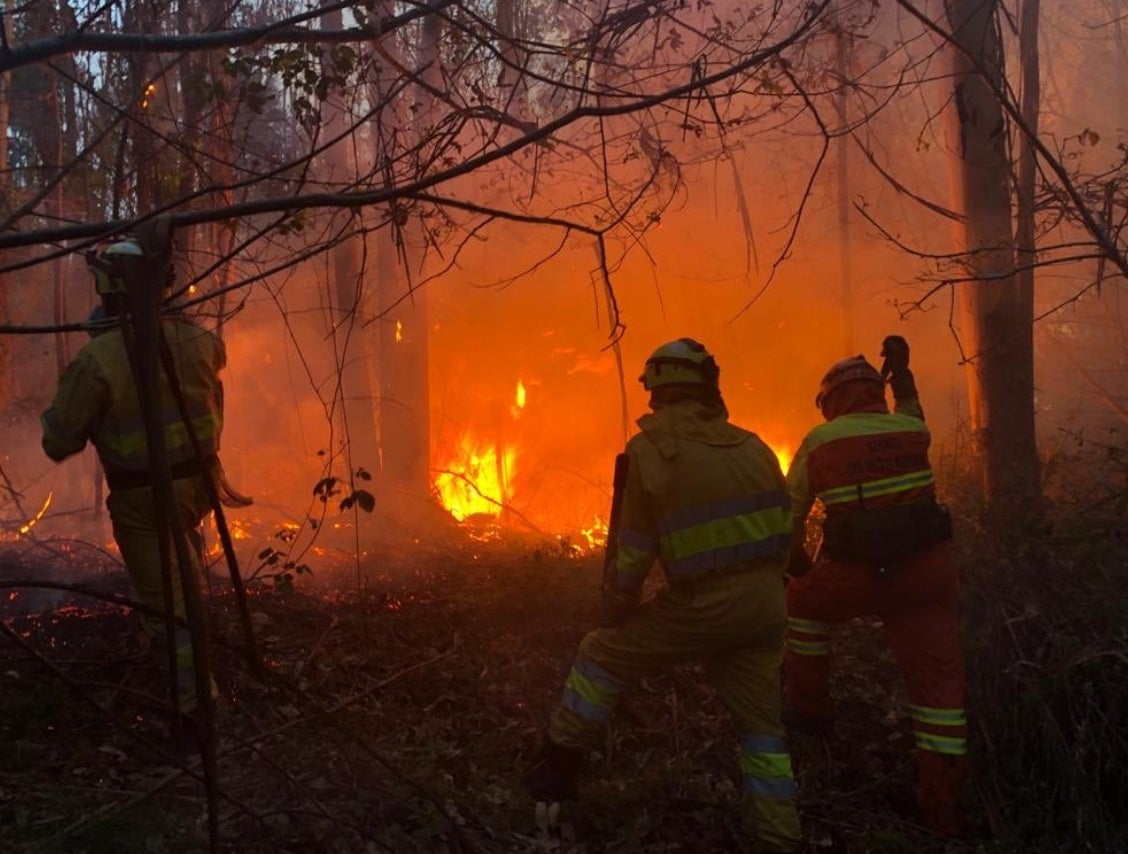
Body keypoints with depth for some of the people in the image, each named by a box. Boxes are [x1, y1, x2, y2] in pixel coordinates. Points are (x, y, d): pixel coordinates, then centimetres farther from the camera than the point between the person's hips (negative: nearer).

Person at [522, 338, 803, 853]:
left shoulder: (651, 449, -7)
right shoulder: (752, 446, 8)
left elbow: (634, 551, -5)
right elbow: (782, 526, 11)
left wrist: (614, 615, 9)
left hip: (701, 605, -5)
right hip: (765, 607, 5)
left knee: (603, 655, 15)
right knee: (761, 721, 18)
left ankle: (559, 769, 23)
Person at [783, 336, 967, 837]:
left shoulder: (818, 442, 3)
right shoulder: (911, 430, 9)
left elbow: (788, 518, 9)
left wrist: (799, 566, 23)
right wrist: (901, 368, 42)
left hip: (854, 573, -2)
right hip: (926, 572, 2)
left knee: (806, 601, 29)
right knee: (938, 679, 9)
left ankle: (809, 705, 35)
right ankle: (943, 805, 10)